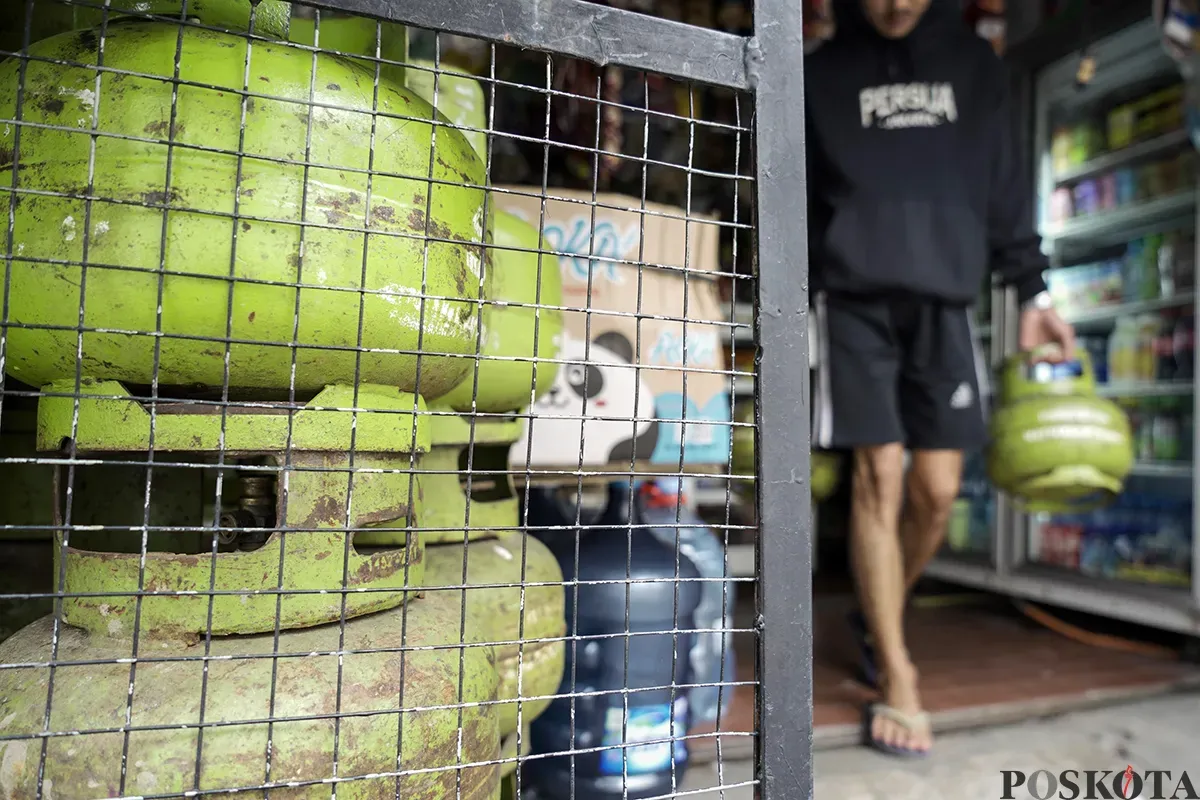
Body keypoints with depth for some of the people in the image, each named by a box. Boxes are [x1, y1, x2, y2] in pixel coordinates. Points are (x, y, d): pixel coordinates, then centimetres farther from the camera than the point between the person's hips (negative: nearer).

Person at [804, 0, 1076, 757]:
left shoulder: (974, 63, 16)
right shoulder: (824, 72, 10)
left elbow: (1006, 185, 15)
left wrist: (1033, 291, 8)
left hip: (944, 301, 3)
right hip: (856, 301, -2)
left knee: (937, 490, 0)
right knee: (880, 481, -8)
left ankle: (878, 619, 25)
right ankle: (897, 676, 1)